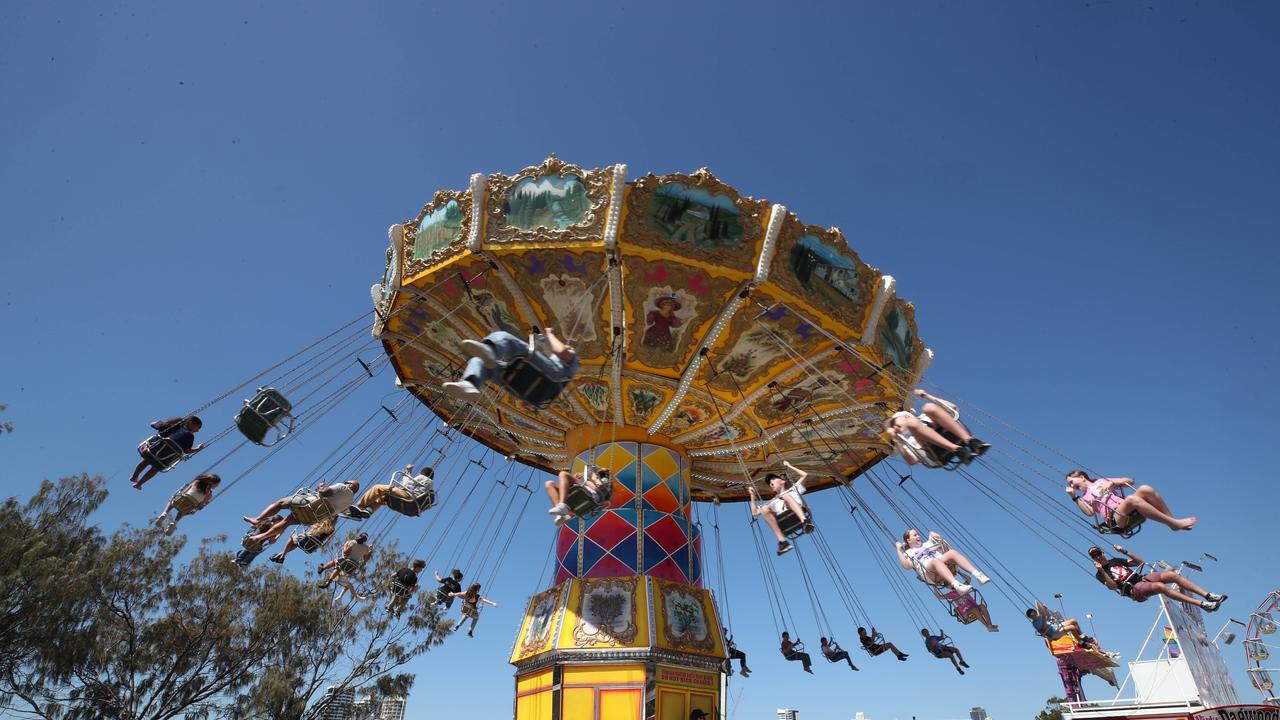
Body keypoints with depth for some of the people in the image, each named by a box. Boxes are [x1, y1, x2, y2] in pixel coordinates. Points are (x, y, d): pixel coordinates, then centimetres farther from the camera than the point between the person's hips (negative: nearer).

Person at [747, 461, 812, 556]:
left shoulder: (793, 489, 36)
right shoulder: (773, 502, 40)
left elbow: (805, 475, 29)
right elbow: (755, 512, 36)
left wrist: (789, 466, 34)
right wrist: (753, 495, 33)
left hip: (798, 515, -2)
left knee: (786, 496, -28)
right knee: (764, 509, -25)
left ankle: (805, 521, -52)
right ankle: (782, 541, -38)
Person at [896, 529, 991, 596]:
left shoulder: (926, 544, 39)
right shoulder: (908, 553, 23)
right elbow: (906, 565, 1)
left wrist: (935, 536, 25)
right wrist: (899, 550, 1)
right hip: (927, 570, -5)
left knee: (952, 552, -25)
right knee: (936, 561, -39)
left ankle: (977, 574, -41)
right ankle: (957, 585, -59)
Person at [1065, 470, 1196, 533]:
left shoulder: (1101, 481, 26)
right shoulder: (1084, 498, 17)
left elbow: (1130, 481, 22)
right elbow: (1090, 512, -4)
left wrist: (1112, 482, 6)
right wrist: (1074, 497, -7)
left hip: (1128, 511, 4)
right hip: (1115, 518, -4)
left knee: (1145, 489, -22)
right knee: (1131, 499, -35)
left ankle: (1172, 519, -18)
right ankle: (1174, 523, -31)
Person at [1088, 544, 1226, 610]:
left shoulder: (1115, 561, 20)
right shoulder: (1100, 574, 1)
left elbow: (1140, 562, 22)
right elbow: (1113, 586, -16)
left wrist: (1124, 551, 9)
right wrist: (1101, 570, -27)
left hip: (1143, 578, 7)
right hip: (1135, 590, -7)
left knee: (1171, 574, -15)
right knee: (1160, 586, -34)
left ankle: (1207, 595, -19)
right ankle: (1202, 604, -40)